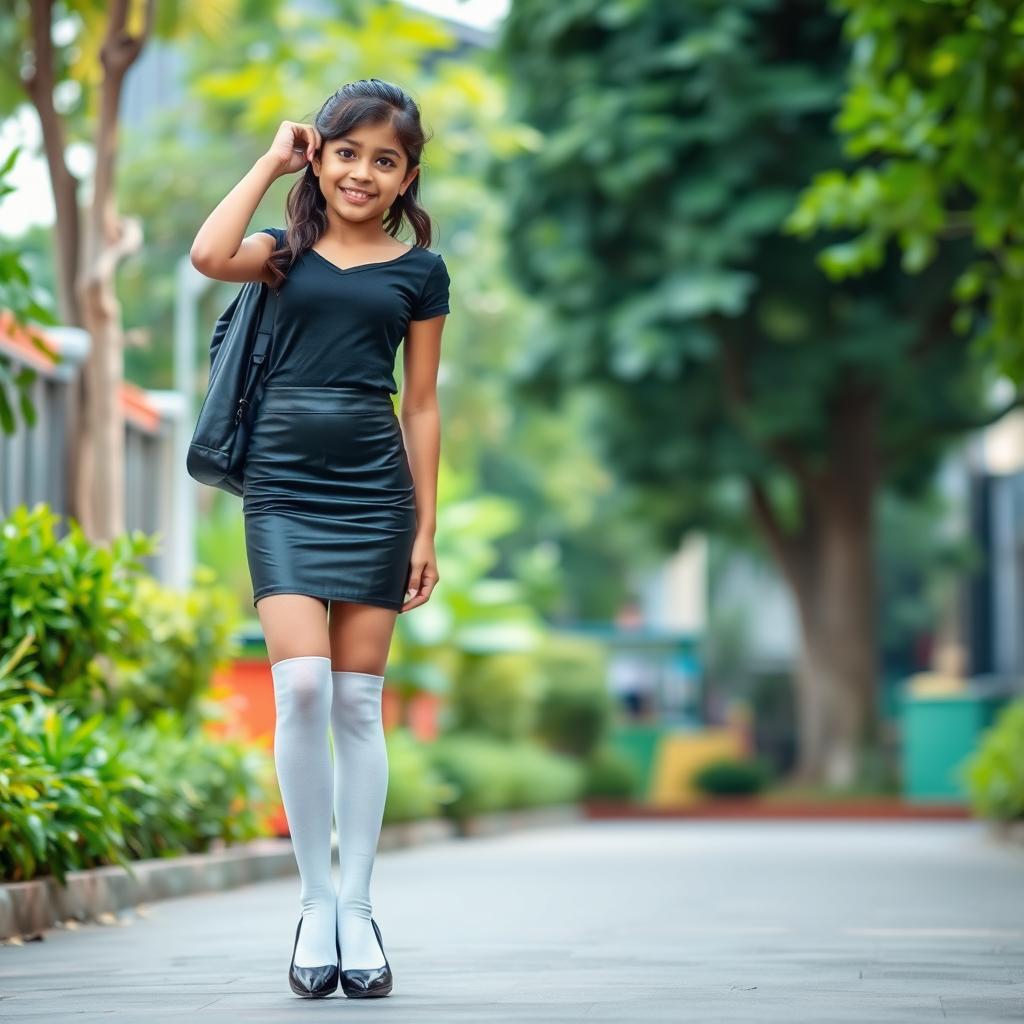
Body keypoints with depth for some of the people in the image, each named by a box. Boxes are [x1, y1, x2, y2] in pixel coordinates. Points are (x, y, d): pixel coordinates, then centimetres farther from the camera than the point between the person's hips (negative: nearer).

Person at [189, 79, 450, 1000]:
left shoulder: (419, 271, 9)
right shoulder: (286, 251, 9)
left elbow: (422, 405, 9)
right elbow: (209, 256, -14)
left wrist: (426, 528, 6)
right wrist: (273, 160, -1)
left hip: (374, 491, 1)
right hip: (283, 487, 0)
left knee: (358, 701, 3)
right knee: (301, 688, -13)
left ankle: (357, 908, 11)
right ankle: (315, 901, 0)